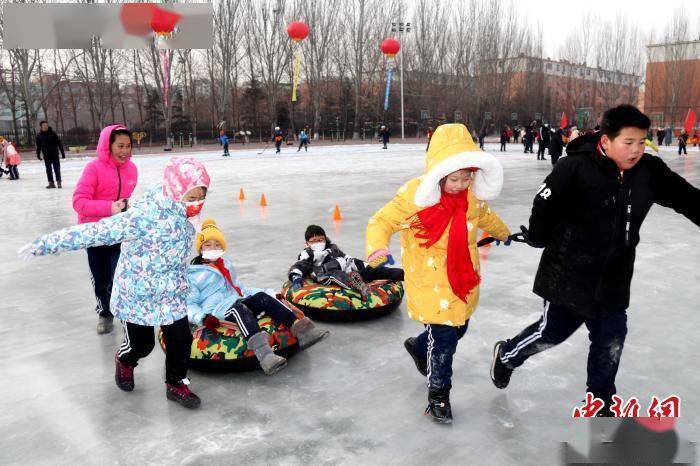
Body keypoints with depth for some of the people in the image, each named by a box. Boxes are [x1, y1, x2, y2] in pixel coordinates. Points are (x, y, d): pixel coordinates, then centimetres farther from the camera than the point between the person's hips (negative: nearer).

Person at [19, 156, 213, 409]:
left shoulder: (182, 211, -8)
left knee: (181, 340, 5)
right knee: (140, 344, 14)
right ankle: (124, 361, 50)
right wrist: (45, 244, -27)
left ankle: (176, 384, 30)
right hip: (137, 295, -5)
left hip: (173, 295, 5)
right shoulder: (143, 216, -31)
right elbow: (95, 232, -30)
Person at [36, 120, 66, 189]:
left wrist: (62, 153, -6)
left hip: (55, 154, -3)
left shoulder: (52, 133, -5)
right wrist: (38, 154, 10)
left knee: (57, 169, -2)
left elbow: (59, 143, -4)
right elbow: (38, 146, 11)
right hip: (46, 155, 3)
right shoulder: (39, 135, 2)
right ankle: (51, 183, 12)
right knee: (48, 170, 6)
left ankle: (58, 182, 6)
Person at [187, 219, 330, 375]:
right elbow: (189, 304, 2)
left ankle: (300, 329, -41)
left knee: (261, 297, -24)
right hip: (216, 312, -6)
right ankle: (263, 353, -65)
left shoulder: (226, 265, 29)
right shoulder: (192, 274, 9)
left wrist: (266, 295, 21)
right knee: (238, 308, -38)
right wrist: (203, 317, -20)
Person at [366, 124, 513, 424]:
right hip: (429, 281, -6)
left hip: (464, 280, 7)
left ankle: (419, 346, 52)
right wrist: (376, 248, -35)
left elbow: (485, 216, 21)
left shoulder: (473, 195, -2)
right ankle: (438, 395, 20)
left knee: (458, 329, 20)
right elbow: (381, 221, -15)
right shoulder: (415, 196, -21)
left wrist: (503, 233, 39)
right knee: (443, 338, -4)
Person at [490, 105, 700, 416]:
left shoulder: (649, 171, -3)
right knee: (553, 331, 9)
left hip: (614, 277, 6)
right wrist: (538, 239, -4)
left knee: (610, 342, 11)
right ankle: (506, 355, 37)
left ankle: (600, 404, 31)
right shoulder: (576, 167, -22)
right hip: (569, 273, -5)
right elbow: (545, 204, -16)